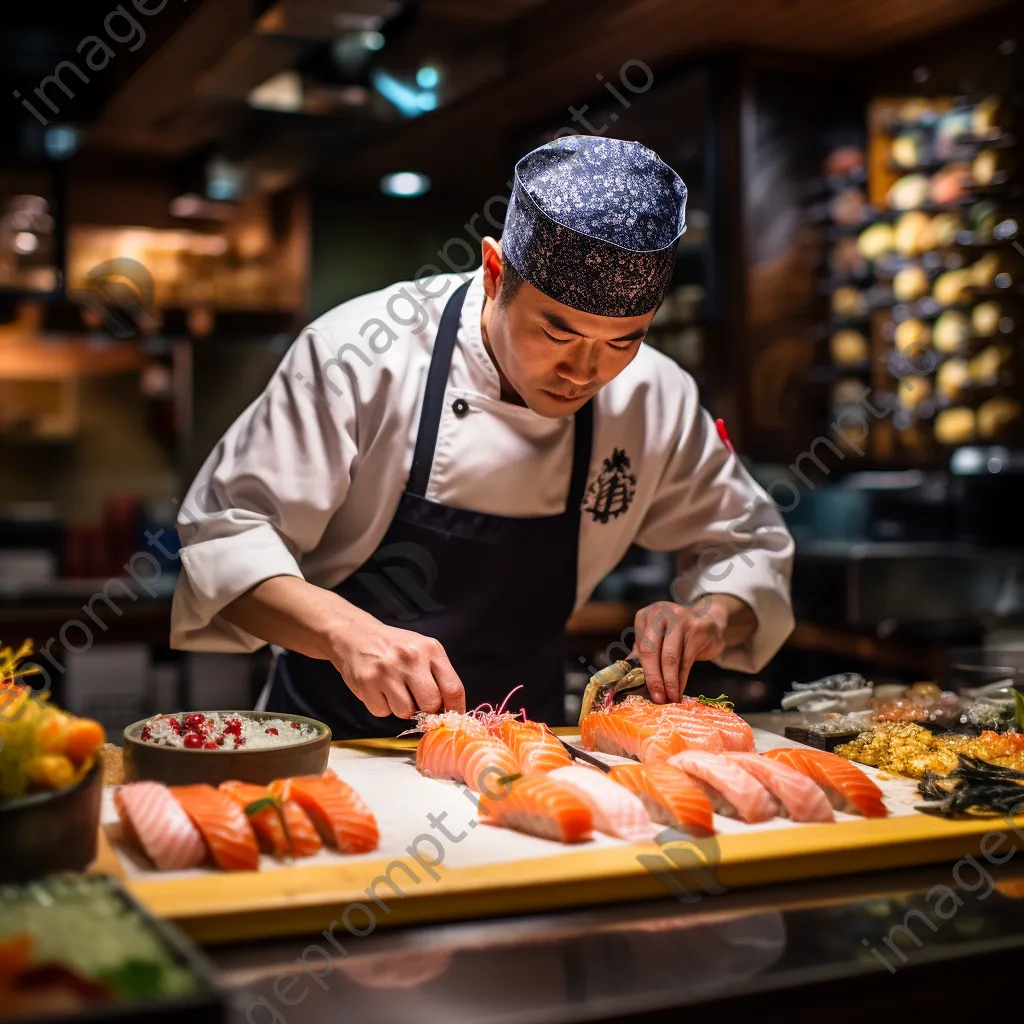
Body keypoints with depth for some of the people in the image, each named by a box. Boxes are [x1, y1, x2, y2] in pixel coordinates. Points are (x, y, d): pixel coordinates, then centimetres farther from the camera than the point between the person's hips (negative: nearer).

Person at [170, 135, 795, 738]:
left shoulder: (654, 398, -7)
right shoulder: (364, 352, -18)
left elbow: (749, 546, 7)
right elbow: (225, 532, -16)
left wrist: (707, 620, -15)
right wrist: (344, 629, -33)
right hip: (335, 739, -2)